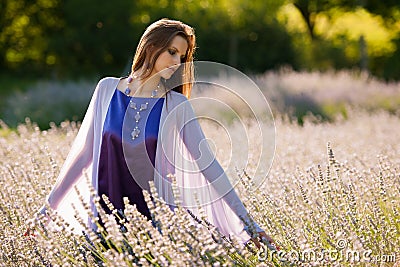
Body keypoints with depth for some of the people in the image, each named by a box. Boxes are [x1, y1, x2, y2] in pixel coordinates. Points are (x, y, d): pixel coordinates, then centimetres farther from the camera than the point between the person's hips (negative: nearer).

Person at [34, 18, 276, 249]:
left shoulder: (177, 106, -3)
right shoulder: (108, 89, 1)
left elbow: (207, 164, -6)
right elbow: (83, 152, 7)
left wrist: (248, 224, -11)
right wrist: (48, 208, 9)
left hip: (156, 219, -1)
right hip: (103, 217, 1)